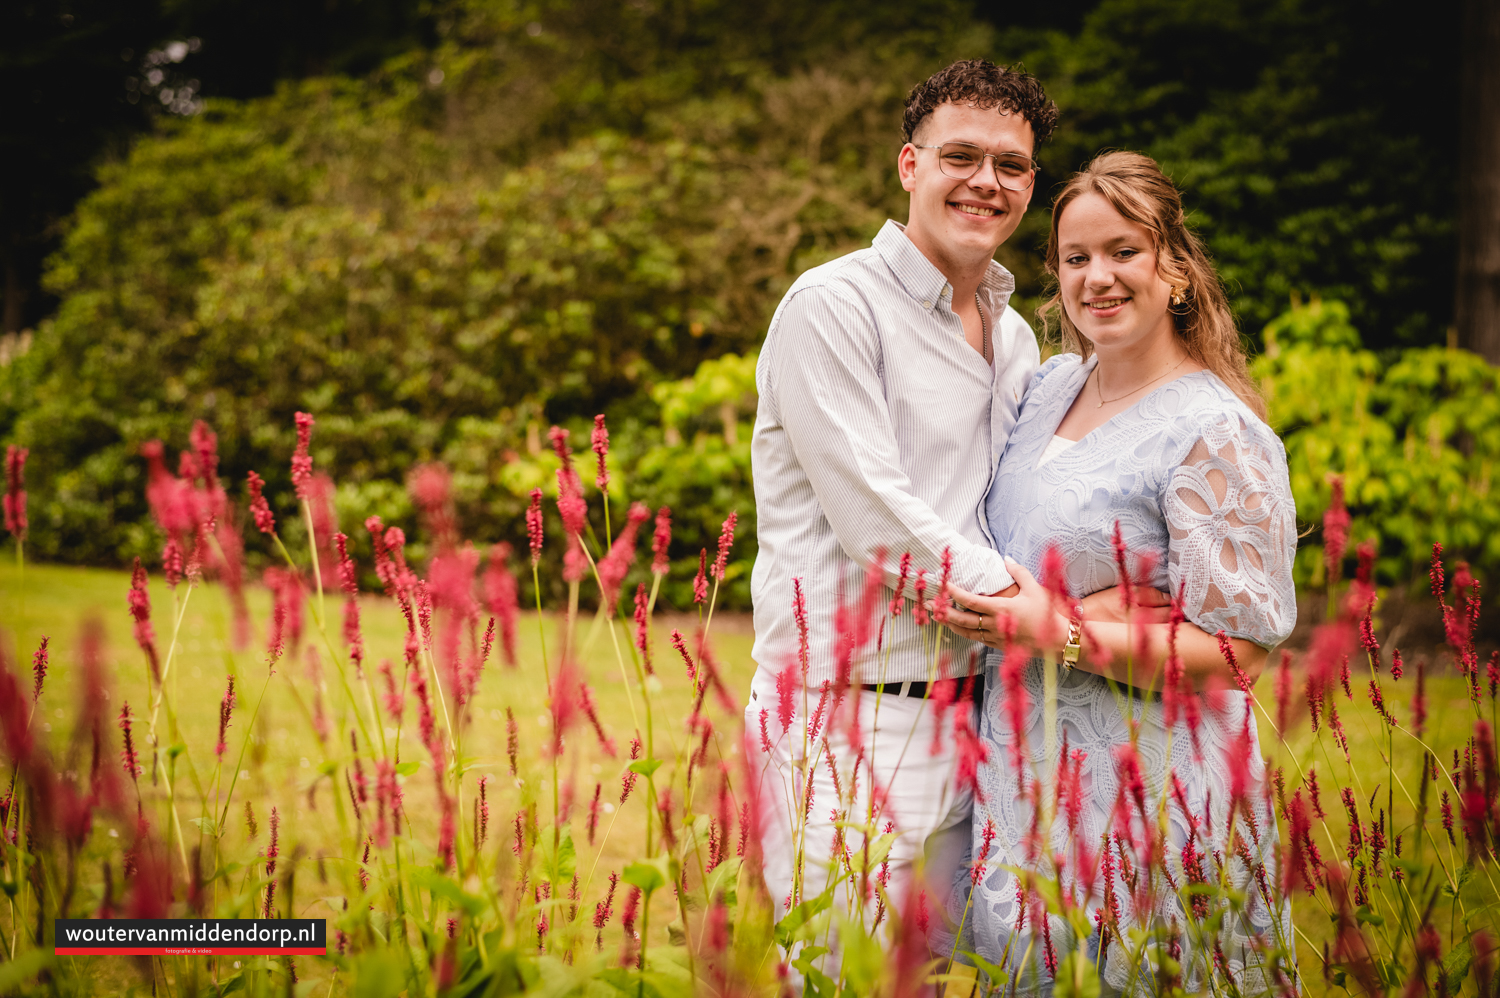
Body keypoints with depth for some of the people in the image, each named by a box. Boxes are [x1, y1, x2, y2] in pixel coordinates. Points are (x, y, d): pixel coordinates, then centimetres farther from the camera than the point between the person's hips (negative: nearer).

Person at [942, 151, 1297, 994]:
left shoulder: (1217, 435, -15)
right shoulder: (1052, 384, 8)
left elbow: (1238, 653, -17)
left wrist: (1059, 633, -21)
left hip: (1146, 790, -7)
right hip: (1029, 777, 7)